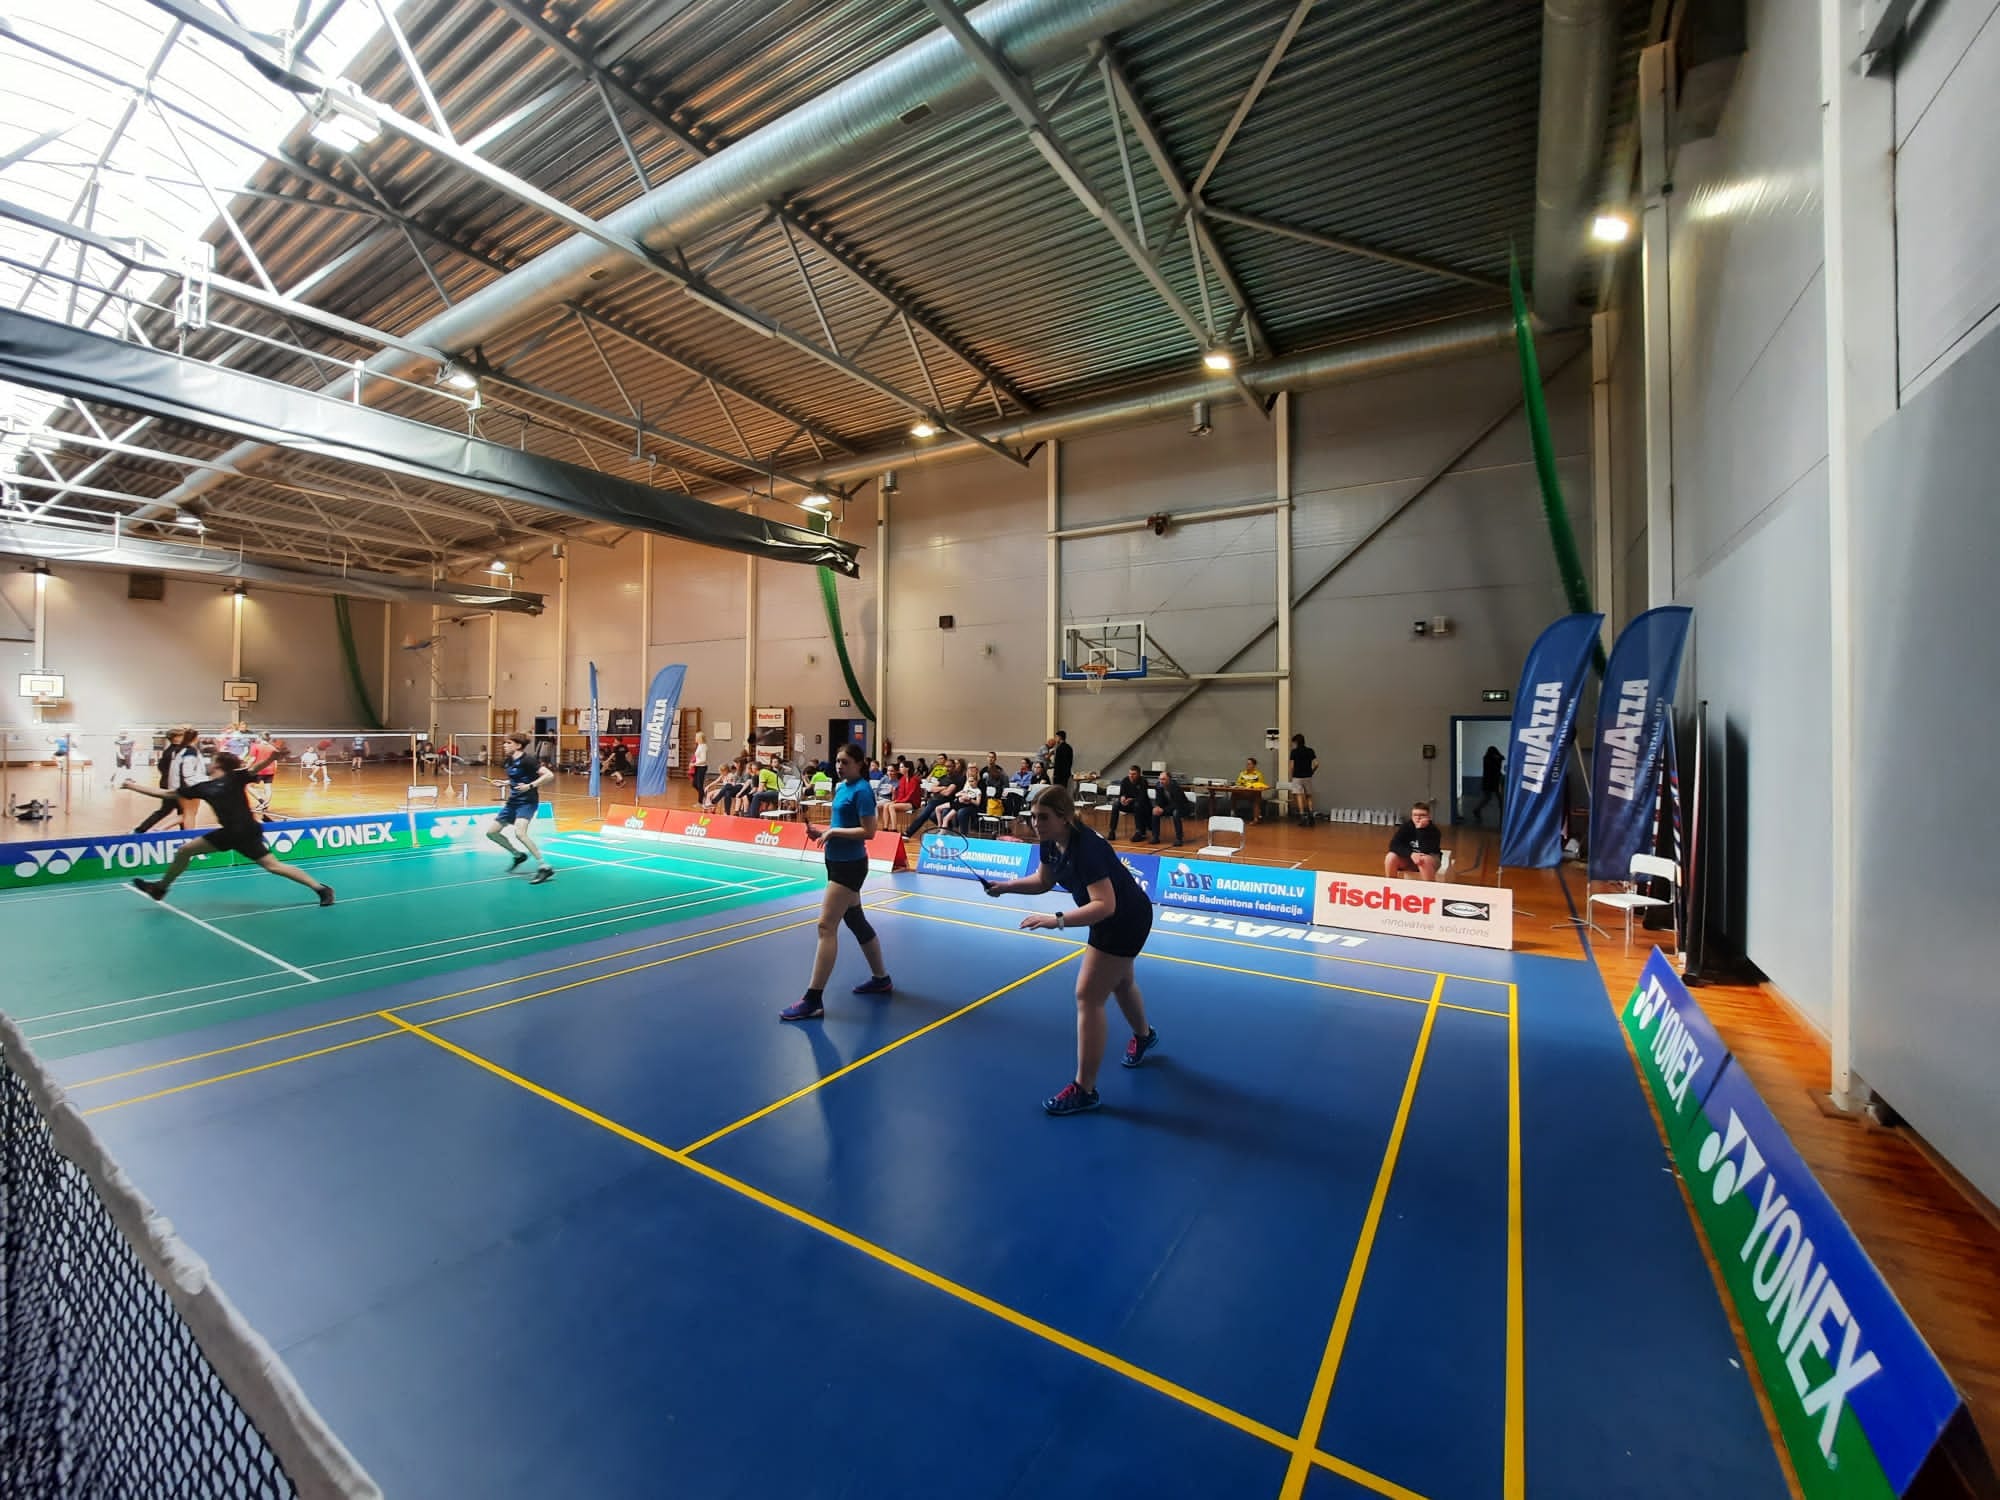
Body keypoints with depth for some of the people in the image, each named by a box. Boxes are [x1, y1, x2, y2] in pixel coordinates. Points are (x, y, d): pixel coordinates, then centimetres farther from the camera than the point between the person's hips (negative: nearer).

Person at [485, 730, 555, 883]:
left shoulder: (527, 760, -16)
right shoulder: (510, 761, 10)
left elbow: (549, 775, -25)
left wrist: (530, 786, -30)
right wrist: (504, 783, 12)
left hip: (527, 802, -10)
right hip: (513, 802, 10)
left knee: (519, 833, -28)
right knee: (491, 832, 12)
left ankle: (544, 867, -25)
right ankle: (518, 855, 31)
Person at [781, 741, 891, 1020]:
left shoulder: (861, 791, -15)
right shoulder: (841, 788, 11)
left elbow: (868, 831, -21)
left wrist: (833, 831, -20)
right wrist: (822, 831, 2)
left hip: (850, 865, -10)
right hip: (838, 862, 10)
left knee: (826, 926, -10)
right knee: (856, 921, 18)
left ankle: (813, 1000, -5)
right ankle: (880, 979, 33)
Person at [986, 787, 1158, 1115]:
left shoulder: (1085, 848, -35)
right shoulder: (1051, 843, -10)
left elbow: (1105, 905, -41)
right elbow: (1043, 881, 6)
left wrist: (1057, 920, -48)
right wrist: (1006, 886, -7)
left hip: (1127, 920, -10)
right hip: (1111, 919, 10)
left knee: (1088, 997, -8)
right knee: (1119, 981, 30)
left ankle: (1084, 1090, 3)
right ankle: (1143, 1035, 60)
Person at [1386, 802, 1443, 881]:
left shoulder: (1433, 830, -18)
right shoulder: (1406, 826, -11)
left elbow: (1425, 851, -31)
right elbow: (1394, 845, -21)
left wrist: (1420, 829, -35)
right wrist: (1410, 854, -37)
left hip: (1430, 859, -3)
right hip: (1409, 858, 3)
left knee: (1424, 860, -37)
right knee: (1391, 857, -25)